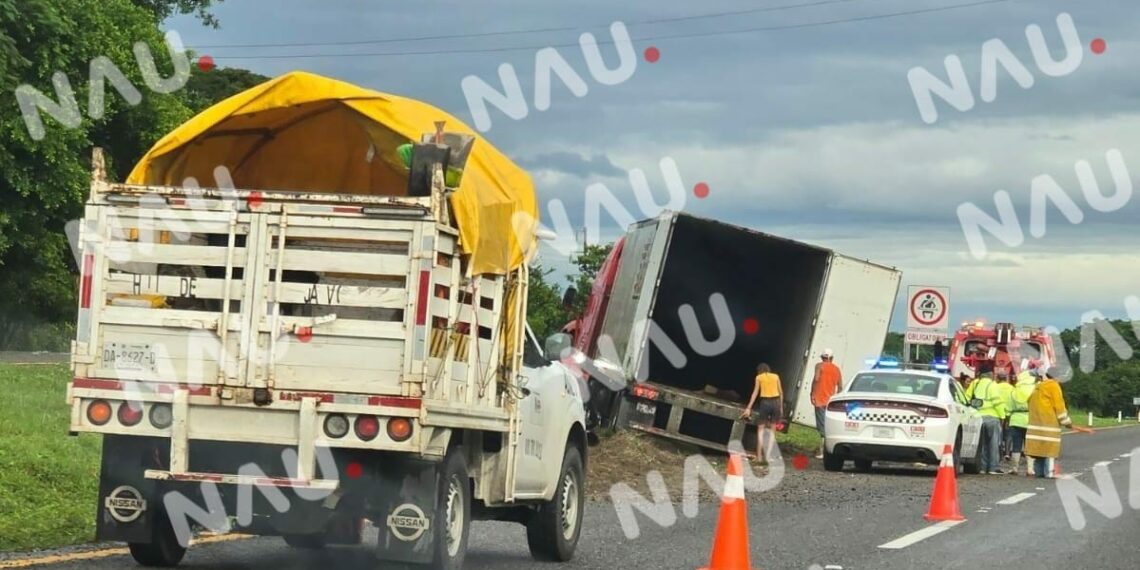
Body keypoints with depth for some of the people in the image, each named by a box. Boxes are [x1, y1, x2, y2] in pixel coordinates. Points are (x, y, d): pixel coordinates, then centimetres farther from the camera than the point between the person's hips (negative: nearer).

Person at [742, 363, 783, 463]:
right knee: (771, 430, 13)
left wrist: (748, 408, 1)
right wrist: (781, 407, 15)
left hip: (765, 402, -3)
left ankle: (759, 456, -1)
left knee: (761, 429, 6)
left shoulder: (759, 377, 6)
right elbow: (781, 393, 10)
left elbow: (755, 393, 1)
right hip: (776, 402, 3)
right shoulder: (776, 377, 13)